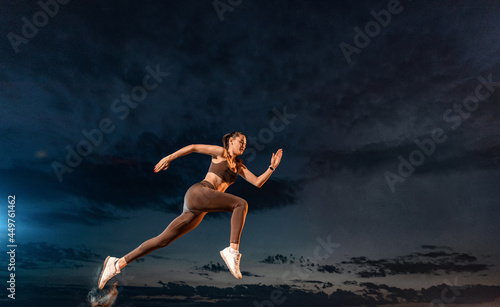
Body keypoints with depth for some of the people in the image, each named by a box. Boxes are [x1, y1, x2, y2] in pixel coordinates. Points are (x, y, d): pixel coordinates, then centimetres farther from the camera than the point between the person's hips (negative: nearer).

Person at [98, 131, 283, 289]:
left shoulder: (239, 166, 25)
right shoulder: (220, 152, 7)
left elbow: (258, 182, 19)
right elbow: (193, 147, 9)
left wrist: (272, 167, 9)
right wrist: (169, 158, 4)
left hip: (198, 210, 7)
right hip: (197, 192, -7)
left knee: (163, 240, 4)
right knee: (241, 203, -17)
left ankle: (117, 264, 10)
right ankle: (233, 250, -24)